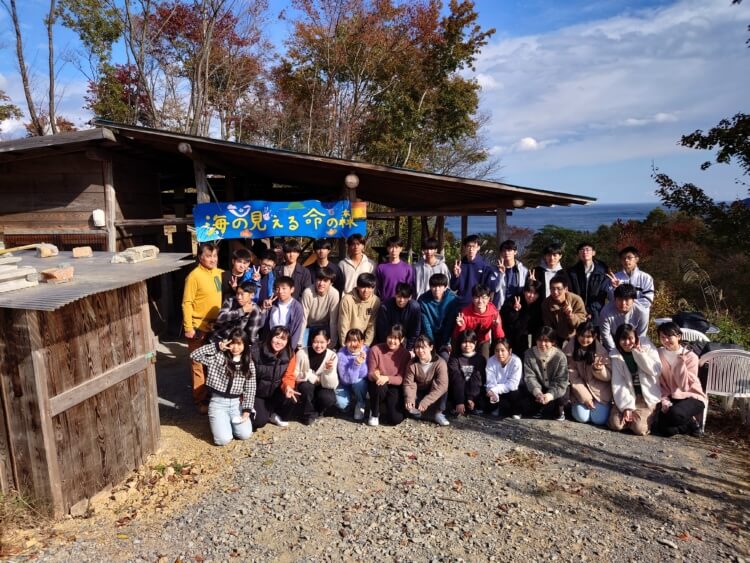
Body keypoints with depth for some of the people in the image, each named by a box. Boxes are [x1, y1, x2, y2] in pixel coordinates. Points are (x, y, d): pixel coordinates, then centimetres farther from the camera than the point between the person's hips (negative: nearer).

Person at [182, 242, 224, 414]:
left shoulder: (219, 273, 4)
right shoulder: (194, 276, -15)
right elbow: (187, 303, -15)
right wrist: (188, 328, -18)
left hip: (216, 326, 6)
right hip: (199, 328, -6)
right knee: (199, 365, 3)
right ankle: (200, 400, 15)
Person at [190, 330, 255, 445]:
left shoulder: (249, 364, 1)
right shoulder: (218, 357, -7)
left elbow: (250, 389, 0)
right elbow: (194, 355, -18)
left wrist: (247, 410, -10)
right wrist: (217, 346, -21)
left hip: (237, 402, 2)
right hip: (218, 402, -2)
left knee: (245, 434, -14)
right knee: (223, 439, -16)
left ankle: (231, 421, 18)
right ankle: (218, 421, 17)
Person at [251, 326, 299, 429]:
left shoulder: (290, 355, -13)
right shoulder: (255, 352, -22)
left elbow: (289, 376, -9)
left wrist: (287, 386, -33)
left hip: (276, 393, 3)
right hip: (258, 394, -2)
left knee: (292, 397, -27)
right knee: (259, 421, -19)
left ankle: (276, 415, 5)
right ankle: (264, 410, 19)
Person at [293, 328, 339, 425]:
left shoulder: (332, 356, -16)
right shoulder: (302, 353, -17)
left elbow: (332, 385, -22)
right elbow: (294, 374, -10)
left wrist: (329, 370, -39)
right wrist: (310, 377, -21)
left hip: (322, 389, 0)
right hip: (306, 390, 0)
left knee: (329, 398, -31)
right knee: (306, 386, -33)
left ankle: (317, 411, 5)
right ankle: (309, 414, -6)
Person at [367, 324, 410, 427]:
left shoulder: (405, 354, -11)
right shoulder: (375, 350, -15)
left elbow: (401, 379, -15)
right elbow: (370, 374, -11)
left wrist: (387, 378, -35)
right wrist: (375, 376, -36)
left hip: (394, 387, 1)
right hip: (377, 386, -1)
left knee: (395, 419, -17)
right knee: (380, 386, -38)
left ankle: (389, 404, 21)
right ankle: (374, 414, -8)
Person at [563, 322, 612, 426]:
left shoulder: (601, 350, -8)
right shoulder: (569, 349, -9)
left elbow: (608, 376, -6)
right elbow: (572, 377, -8)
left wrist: (599, 369, -28)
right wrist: (585, 397, -13)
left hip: (600, 391, 0)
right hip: (580, 391, 0)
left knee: (599, 419, -13)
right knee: (582, 417, -18)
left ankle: (603, 405, 19)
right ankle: (577, 405, 16)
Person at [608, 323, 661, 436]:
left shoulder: (646, 347, -4)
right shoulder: (615, 355, -2)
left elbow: (656, 371, -14)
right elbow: (618, 383, -8)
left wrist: (640, 353, -19)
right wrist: (626, 407, -17)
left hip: (648, 397, -2)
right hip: (628, 396, 2)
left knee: (639, 428, -20)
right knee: (615, 424, -18)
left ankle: (649, 416, 12)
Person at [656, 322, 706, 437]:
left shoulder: (690, 357, -11)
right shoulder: (659, 355, -1)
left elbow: (684, 386, -17)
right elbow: (658, 383, 1)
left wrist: (681, 363, -26)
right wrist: (664, 400, -12)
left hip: (692, 397, -3)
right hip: (670, 398, 3)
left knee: (675, 414, -35)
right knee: (666, 430, -22)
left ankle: (692, 421, -1)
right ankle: (690, 420, 8)